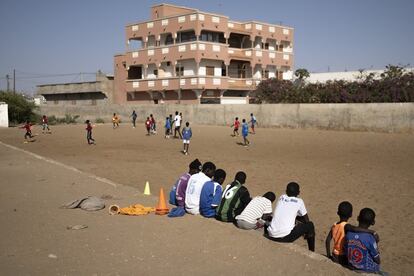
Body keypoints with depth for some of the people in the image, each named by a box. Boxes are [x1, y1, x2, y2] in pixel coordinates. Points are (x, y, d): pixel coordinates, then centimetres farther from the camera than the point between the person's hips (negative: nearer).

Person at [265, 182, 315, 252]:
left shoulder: (281, 197, 16)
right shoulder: (299, 201, 6)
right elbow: (306, 220, 16)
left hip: (271, 235, 5)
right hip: (286, 237, -5)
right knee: (310, 225, 16)